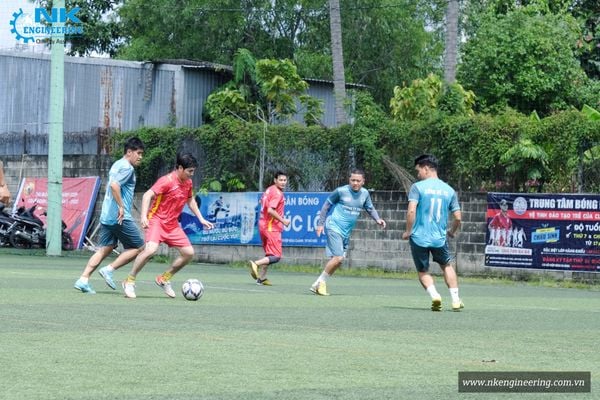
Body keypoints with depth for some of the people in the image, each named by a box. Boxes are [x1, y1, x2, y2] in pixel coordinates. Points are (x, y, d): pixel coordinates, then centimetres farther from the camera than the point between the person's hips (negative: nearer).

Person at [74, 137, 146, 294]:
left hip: (106, 216, 9)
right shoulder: (127, 167, -11)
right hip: (120, 217, -9)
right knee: (137, 247, 2)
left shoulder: (117, 165, 19)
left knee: (104, 249, 9)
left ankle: (83, 279, -1)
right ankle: (109, 270, -4)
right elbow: (114, 185, -25)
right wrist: (121, 206, -21)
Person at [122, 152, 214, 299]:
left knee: (189, 253, 2)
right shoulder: (167, 181, -17)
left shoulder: (188, 183, 6)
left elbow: (190, 201, 23)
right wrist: (144, 216, -34)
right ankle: (129, 282, -13)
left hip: (172, 224, 8)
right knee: (151, 249, -29)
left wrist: (201, 219, 19)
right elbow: (147, 195, -22)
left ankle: (164, 279, 20)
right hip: (157, 220, -8)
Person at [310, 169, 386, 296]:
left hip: (346, 231, 6)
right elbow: (327, 205, 2)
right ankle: (320, 282, -2)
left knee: (338, 259, 7)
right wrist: (320, 223, 1)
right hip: (334, 227, -6)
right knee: (338, 258, -16)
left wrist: (377, 219, 1)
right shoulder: (341, 191, -9)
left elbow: (370, 208, 20)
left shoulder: (365, 193, 5)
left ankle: (319, 285, 18)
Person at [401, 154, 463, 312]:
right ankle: (455, 299, 16)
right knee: (447, 265, 25)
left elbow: (411, 211, -17)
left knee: (423, 272, 14)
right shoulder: (449, 190, 6)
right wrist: (452, 232, 23)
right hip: (440, 238, 3)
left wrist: (408, 231, -4)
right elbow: (458, 217, 5)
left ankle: (434, 295, -11)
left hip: (419, 238, -3)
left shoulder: (417, 187, -6)